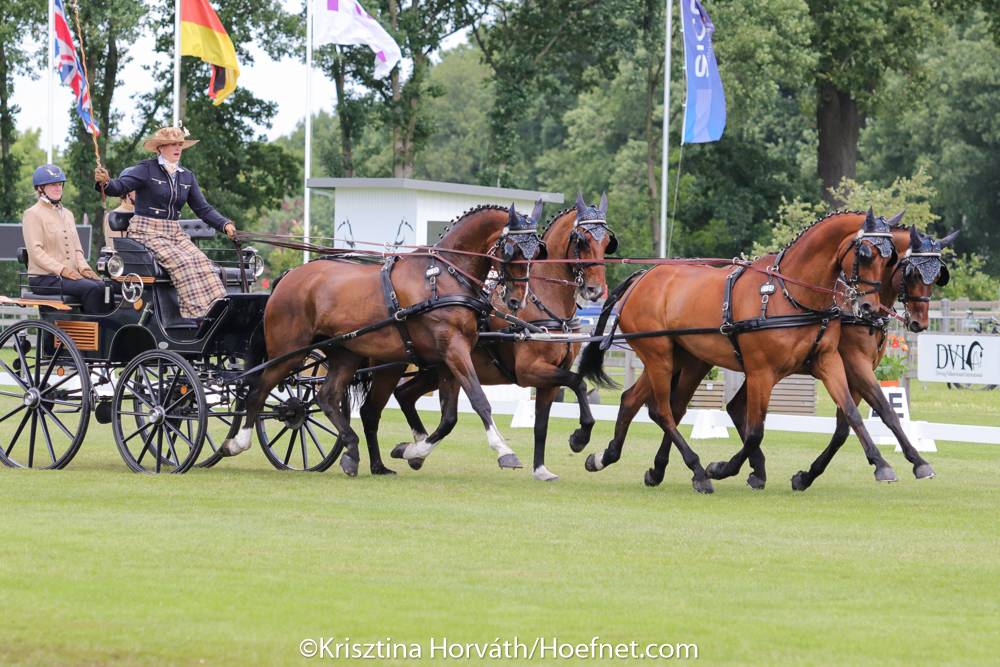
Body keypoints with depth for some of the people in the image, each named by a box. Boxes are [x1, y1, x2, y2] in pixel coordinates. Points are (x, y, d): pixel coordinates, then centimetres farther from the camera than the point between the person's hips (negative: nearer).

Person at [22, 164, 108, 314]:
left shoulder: (67, 214, 22)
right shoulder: (32, 214, -1)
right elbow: (35, 251, -12)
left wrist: (83, 267, -2)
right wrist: (62, 269, -21)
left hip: (71, 273, 7)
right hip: (44, 278, -7)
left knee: (104, 287, -23)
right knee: (92, 288, -29)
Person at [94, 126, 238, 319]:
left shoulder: (187, 176, 13)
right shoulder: (147, 169, -4)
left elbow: (203, 208, 12)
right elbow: (120, 187, -15)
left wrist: (225, 224, -3)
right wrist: (105, 182, -38)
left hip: (174, 233, 6)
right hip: (147, 233, -6)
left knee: (202, 263, -19)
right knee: (182, 262, -28)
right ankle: (196, 313, -32)